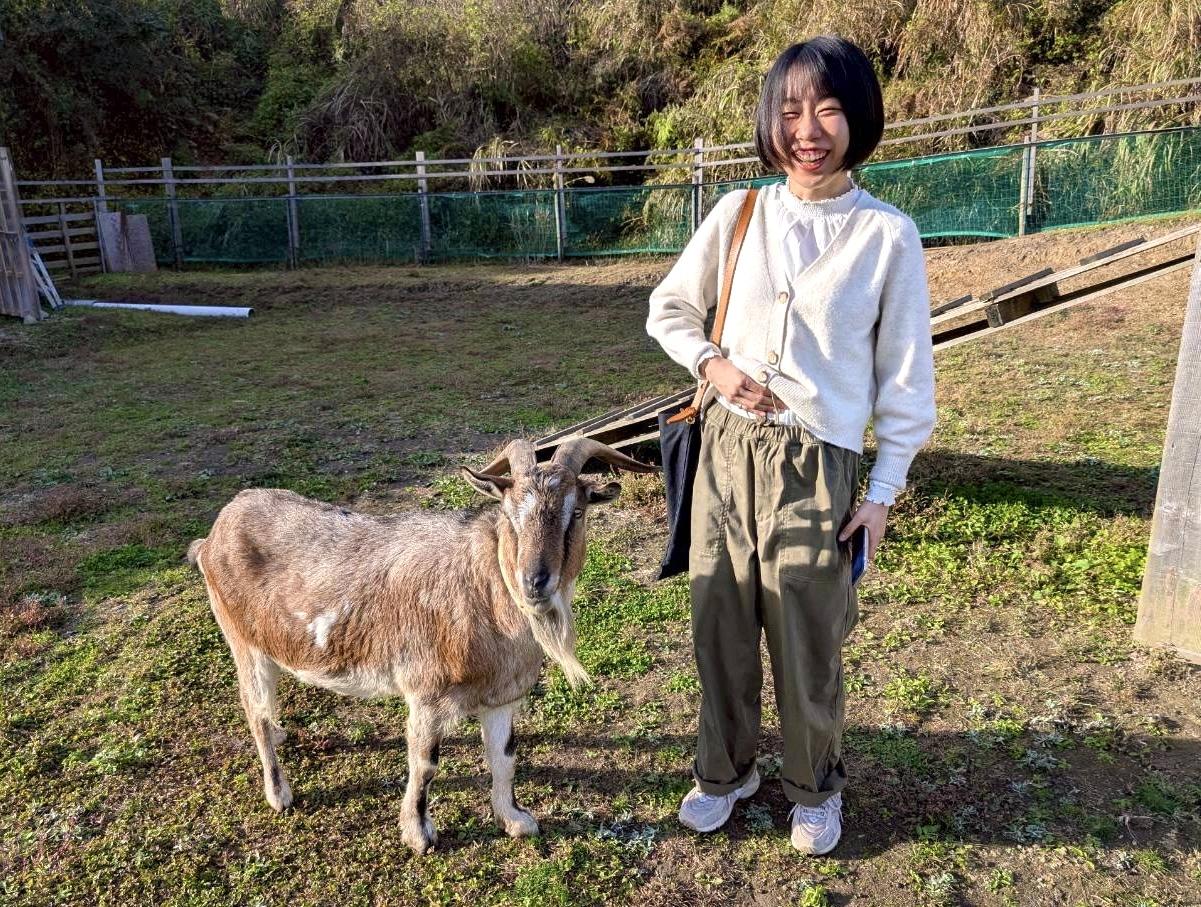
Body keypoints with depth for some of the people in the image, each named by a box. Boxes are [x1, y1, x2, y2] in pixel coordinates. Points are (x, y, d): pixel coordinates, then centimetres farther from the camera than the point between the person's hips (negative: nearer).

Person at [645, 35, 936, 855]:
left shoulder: (888, 234, -6)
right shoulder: (739, 213, 1)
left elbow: (905, 374, -1)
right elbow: (668, 309, 12)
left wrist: (885, 489, -2)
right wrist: (712, 363, -7)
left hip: (816, 464, -2)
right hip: (727, 449, 3)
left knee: (808, 640, 8)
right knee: (721, 624, 13)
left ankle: (815, 787, 36)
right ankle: (725, 768, 37)